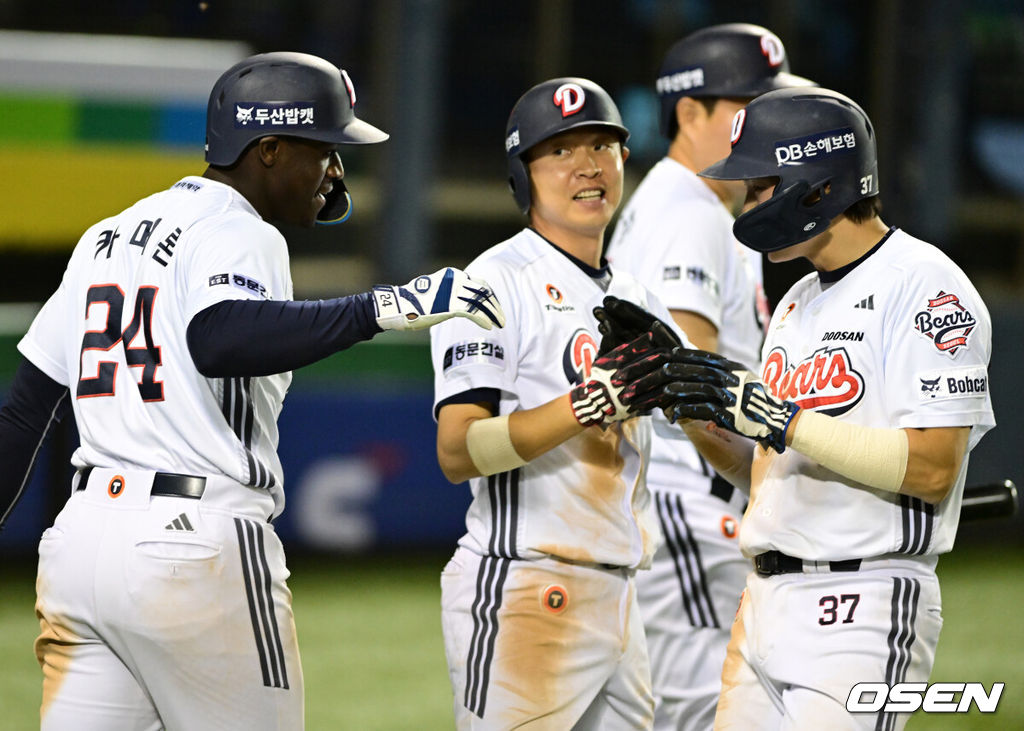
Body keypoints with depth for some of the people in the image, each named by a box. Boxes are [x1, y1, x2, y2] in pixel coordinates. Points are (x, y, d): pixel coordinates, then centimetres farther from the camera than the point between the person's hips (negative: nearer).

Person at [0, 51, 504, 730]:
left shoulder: (108, 236, 19)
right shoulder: (237, 233, -7)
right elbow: (221, 340, -30)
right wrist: (383, 307, -33)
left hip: (82, 532, 8)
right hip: (199, 544, -8)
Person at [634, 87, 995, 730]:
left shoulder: (925, 285, -9)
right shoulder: (796, 304, 18)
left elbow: (931, 470, -19)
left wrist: (775, 416, -20)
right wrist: (691, 411, 4)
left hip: (866, 603, -8)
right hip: (767, 603, 9)